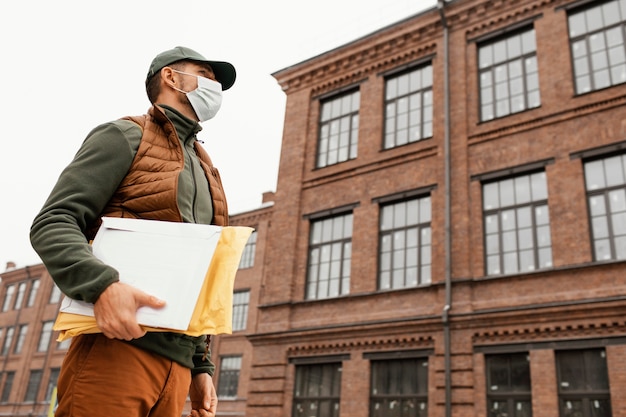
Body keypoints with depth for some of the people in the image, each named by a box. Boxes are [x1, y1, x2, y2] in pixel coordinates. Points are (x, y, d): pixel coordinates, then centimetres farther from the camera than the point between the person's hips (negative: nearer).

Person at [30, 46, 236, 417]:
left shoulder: (205, 171, 24)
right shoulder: (126, 136, 4)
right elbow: (52, 224, -6)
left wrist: (202, 366, 17)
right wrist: (102, 286, -25)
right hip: (116, 347, -6)